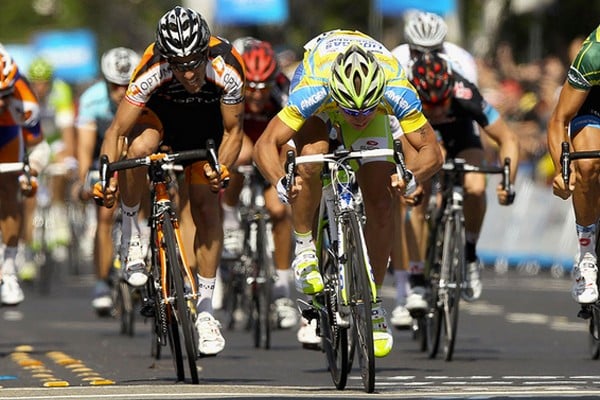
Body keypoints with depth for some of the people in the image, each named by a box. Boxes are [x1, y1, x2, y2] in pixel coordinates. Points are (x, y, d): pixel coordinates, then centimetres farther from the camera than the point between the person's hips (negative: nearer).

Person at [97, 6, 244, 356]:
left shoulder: (226, 69, -35)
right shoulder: (152, 73, -37)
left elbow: (233, 131, -22)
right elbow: (116, 131, -33)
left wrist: (222, 170, -38)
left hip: (206, 121, 1)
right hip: (160, 111, -1)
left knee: (206, 205, -8)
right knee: (139, 148, -35)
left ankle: (205, 310, 4)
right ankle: (130, 234, -12)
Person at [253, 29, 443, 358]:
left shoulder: (397, 93, -40)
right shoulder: (311, 92, -43)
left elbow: (431, 150, -34)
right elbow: (266, 144, -38)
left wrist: (411, 176, -55)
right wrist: (280, 181, -58)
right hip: (321, 109, -1)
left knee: (380, 204, -11)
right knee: (311, 157, -34)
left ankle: (372, 302, 5)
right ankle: (304, 248, -11)